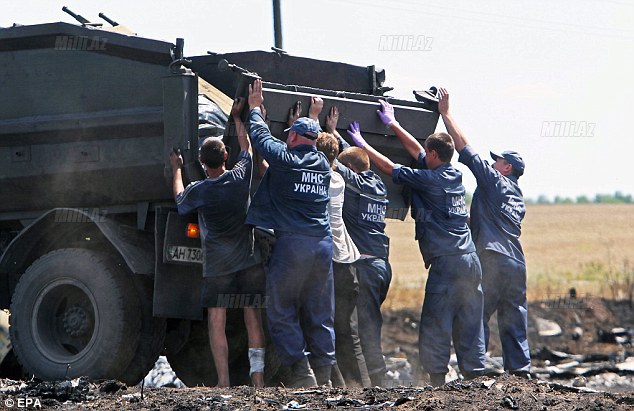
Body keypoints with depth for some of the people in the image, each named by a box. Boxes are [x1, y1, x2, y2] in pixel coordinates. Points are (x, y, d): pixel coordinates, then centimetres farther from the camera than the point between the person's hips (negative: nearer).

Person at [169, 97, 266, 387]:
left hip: (217, 266, -2)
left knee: (216, 322, 0)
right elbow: (247, 147, 15)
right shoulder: (240, 177, -6)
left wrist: (177, 170, 29)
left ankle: (224, 383, -5)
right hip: (249, 261, 2)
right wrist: (237, 117, 28)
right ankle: (258, 377, 4)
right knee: (252, 319, 7)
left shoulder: (197, 191, -10)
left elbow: (180, 202, 15)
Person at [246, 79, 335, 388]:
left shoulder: (284, 159, -3)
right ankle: (323, 371, 8)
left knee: (282, 312, 0)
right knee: (320, 314, 9)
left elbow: (261, 136, 13)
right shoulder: (323, 164, 11)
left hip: (290, 244, -5)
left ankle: (298, 370, -9)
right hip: (323, 244, 5)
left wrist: (254, 108, 29)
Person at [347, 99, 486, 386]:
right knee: (469, 327, 9)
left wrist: (361, 143, 15)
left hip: (447, 263, -8)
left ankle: (436, 380, -8)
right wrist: (393, 124, 34)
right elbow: (416, 150, 26)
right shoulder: (455, 175, 14)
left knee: (435, 326, -5)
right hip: (471, 260, 8)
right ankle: (474, 376, 7)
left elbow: (388, 167, 2)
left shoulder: (428, 179, -7)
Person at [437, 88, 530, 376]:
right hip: (517, 263, 8)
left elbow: (463, 146, 2)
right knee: (514, 323, 8)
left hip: (491, 258, -8)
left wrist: (445, 112, 7)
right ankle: (521, 371, 4)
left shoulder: (493, 179, 4)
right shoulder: (518, 198, 24)